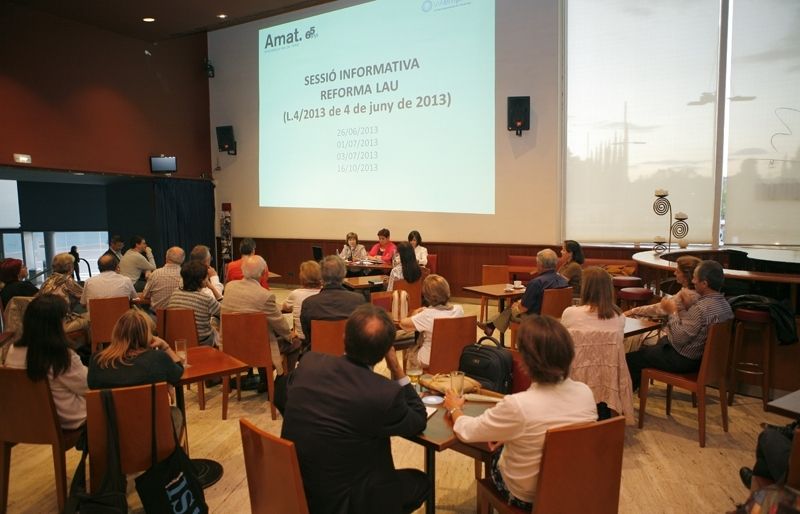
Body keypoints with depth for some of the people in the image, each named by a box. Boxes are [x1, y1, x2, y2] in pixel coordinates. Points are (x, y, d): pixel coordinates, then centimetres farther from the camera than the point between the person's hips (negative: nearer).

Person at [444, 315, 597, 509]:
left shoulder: (517, 406, -35)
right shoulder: (585, 393, -19)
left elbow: (466, 431, -17)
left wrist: (455, 408, 4)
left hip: (526, 498, -4)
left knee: (494, 456, 27)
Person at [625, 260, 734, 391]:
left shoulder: (701, 308, -32)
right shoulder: (724, 304, 0)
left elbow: (678, 339, -29)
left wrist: (673, 312, -16)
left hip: (684, 360, -10)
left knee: (630, 358, 1)